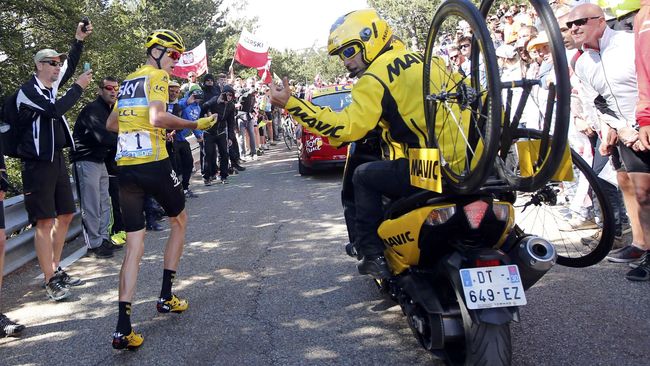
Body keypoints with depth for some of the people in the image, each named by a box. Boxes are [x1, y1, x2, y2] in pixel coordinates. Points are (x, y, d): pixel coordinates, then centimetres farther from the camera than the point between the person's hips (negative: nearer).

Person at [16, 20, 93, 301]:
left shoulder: (51, 86, 12)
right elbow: (54, 110, -24)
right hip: (38, 164, -9)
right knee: (45, 222, -7)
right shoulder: (28, 90, -10)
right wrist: (79, 87, -17)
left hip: (56, 158, 9)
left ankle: (56, 270, 24)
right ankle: (50, 281, -1)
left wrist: (79, 40, 9)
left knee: (65, 215, 12)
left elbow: (70, 66, 21)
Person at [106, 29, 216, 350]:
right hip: (154, 164, -6)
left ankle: (123, 328, -4)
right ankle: (166, 297, 22)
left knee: (134, 247, 5)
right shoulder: (157, 76, -3)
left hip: (125, 167, 6)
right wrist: (195, 125, -13)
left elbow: (111, 124, 25)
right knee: (179, 221, 20)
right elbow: (157, 118, -20)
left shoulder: (127, 81, 20)